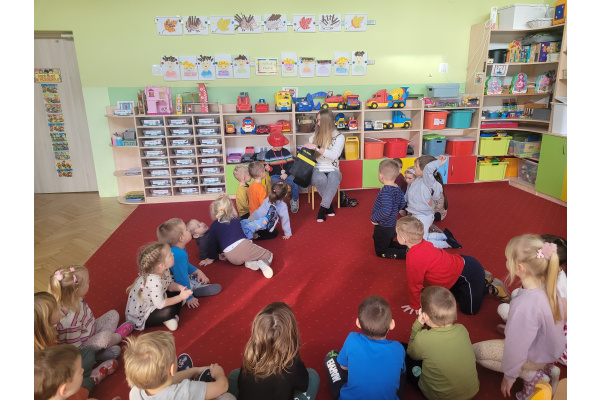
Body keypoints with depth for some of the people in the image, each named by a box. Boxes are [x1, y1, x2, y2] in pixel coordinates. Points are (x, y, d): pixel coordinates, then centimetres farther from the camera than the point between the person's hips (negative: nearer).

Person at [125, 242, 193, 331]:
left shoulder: (164, 270, -12)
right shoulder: (154, 281, -38)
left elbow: (170, 284, 4)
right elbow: (160, 304, -32)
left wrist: (181, 288, -16)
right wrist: (181, 297, -25)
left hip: (152, 304, 9)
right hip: (141, 316, -9)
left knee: (177, 293, 1)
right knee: (169, 311, -32)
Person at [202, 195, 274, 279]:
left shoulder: (214, 226, 14)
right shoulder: (236, 221, 23)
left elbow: (212, 243, 16)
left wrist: (211, 258, 32)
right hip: (243, 245, -1)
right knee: (268, 255, 13)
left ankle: (249, 263, 1)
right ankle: (263, 263, -22)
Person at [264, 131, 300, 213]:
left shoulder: (286, 152, 5)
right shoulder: (269, 154, 5)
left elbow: (291, 163, 1)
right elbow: (266, 165, 9)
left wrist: (286, 173, -12)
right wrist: (267, 168, -17)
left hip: (286, 174, 1)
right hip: (275, 176, -1)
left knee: (295, 183, -25)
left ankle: (294, 201, -1)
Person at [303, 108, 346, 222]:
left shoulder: (339, 137, 3)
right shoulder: (314, 136, 14)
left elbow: (334, 155, -14)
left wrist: (316, 147, -17)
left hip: (332, 170, -1)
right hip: (317, 170, 1)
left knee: (333, 178, -39)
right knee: (320, 179, -37)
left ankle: (322, 209, -28)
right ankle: (329, 206, -14)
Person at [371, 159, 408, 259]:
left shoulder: (386, 191, -29)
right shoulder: (397, 188, -2)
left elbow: (386, 210, -37)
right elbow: (402, 204, 11)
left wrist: (374, 218, -23)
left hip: (383, 227, -9)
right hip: (392, 225, 9)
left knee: (381, 252, 8)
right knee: (389, 244, 32)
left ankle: (406, 253, -6)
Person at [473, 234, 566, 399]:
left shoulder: (525, 306, -39)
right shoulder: (548, 285, -16)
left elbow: (517, 348, -26)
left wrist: (509, 377, -8)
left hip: (536, 357, -7)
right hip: (551, 347, 7)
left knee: (476, 350, 1)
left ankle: (532, 375, 1)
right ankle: (545, 368, 14)